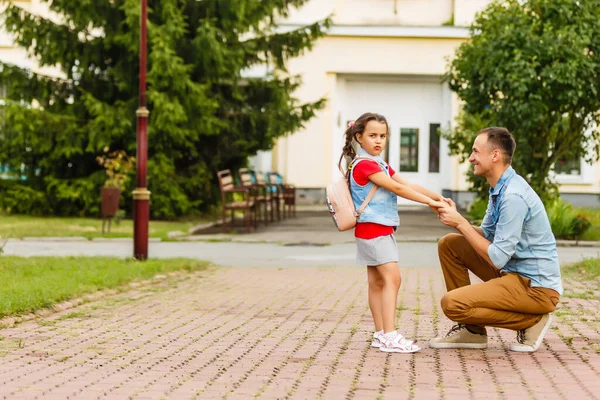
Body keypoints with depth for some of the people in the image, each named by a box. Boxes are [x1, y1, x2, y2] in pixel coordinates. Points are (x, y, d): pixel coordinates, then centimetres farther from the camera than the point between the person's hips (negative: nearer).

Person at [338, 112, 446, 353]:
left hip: (381, 229, 10)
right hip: (373, 229, -10)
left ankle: (381, 334, 14)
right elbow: (397, 188, -19)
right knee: (392, 278, -16)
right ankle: (389, 336, -20)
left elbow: (408, 185, 7)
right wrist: (429, 202, -19)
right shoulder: (364, 164, -14)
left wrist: (437, 197, -5)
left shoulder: (380, 165, 17)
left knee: (378, 282, 10)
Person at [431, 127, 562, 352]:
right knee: (449, 244, 10)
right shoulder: (499, 189, 8)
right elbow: (487, 234, 14)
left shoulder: (513, 196, -23)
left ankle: (531, 321, -4)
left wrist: (461, 223, -16)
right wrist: (455, 220, -3)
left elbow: (497, 259, -23)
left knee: (451, 303, -20)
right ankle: (471, 330, 13)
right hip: (513, 272, 10)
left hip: (536, 287, -10)